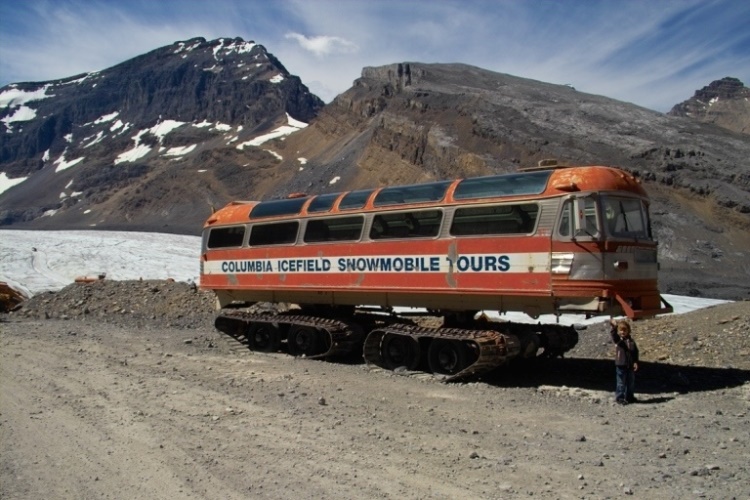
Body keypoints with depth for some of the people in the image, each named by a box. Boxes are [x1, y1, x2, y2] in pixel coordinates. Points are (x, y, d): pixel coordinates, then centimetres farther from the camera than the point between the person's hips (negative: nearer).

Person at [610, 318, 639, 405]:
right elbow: (614, 335, -31)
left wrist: (635, 362, -5)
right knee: (621, 383, 0)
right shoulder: (617, 340, -8)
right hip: (620, 365, -4)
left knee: (631, 382, 14)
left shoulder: (631, 341, 4)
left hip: (630, 365, 4)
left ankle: (629, 397, 28)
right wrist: (614, 327, -48)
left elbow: (635, 352, 5)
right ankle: (619, 398, 8)